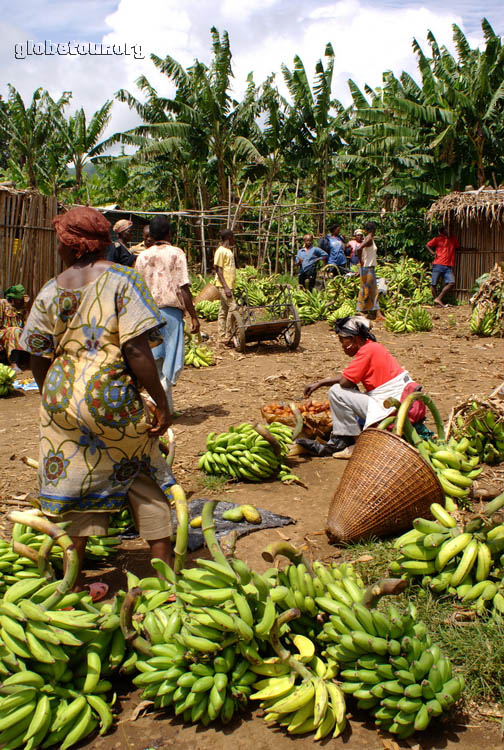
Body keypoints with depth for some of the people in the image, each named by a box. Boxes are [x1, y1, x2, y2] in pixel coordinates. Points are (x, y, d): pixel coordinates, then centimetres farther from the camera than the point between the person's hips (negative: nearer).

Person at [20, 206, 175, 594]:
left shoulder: (50, 291, 3)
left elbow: (38, 358, 6)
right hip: (113, 399, -3)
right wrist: (161, 403, -11)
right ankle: (165, 566, 22)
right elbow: (136, 349, -17)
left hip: (62, 400, 3)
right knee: (143, 475, 15)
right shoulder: (123, 280, -8)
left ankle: (73, 580, 24)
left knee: (74, 481, 14)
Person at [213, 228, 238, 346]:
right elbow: (218, 270, -14)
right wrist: (226, 287, -21)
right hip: (223, 286, -9)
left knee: (224, 311, 9)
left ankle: (224, 338, 11)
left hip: (229, 285, 9)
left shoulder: (229, 251, 18)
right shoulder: (220, 251, -10)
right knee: (233, 308, -15)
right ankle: (228, 338, -12)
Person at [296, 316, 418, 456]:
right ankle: (339, 441, 15)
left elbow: (345, 381, -18)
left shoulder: (367, 350, -15)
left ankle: (344, 440, -1)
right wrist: (319, 383, 18)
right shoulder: (373, 347, 15)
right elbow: (347, 378, 19)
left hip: (389, 408, -11)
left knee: (336, 392, -13)